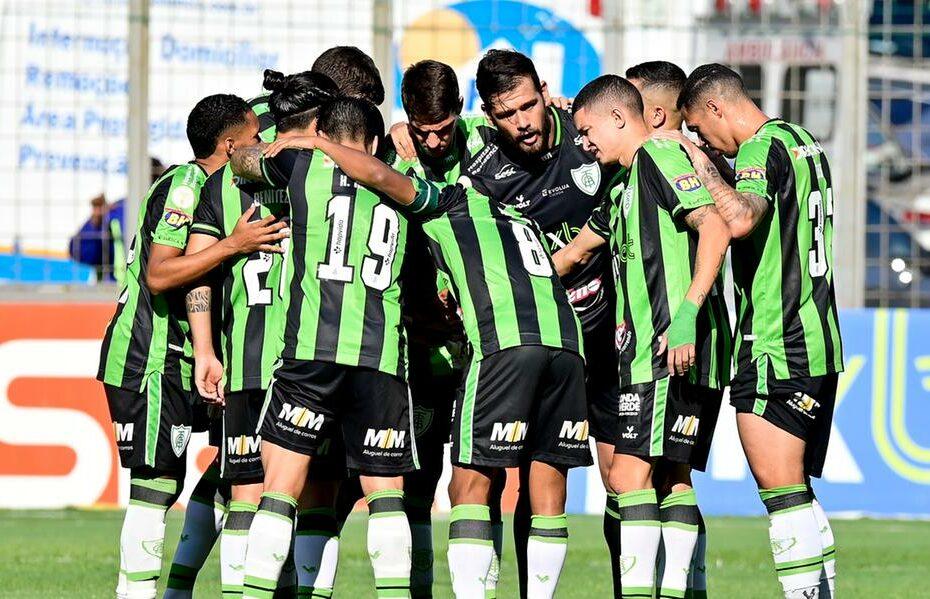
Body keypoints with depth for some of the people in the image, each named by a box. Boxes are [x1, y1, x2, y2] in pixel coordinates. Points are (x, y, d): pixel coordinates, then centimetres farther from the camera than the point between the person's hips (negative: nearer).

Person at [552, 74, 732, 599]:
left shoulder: (662, 156, -7)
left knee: (629, 474, -13)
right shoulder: (627, 184, 24)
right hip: (653, 353, 10)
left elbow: (717, 227, -19)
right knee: (672, 478, 7)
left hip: (677, 349, -10)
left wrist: (686, 313, -26)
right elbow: (576, 250, 36)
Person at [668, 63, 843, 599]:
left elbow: (741, 219, -31)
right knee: (797, 492, 11)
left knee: (781, 489, -11)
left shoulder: (762, 149, -12)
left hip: (774, 348, -9)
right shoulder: (805, 143, 17)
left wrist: (703, 166, -17)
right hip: (819, 343, 9)